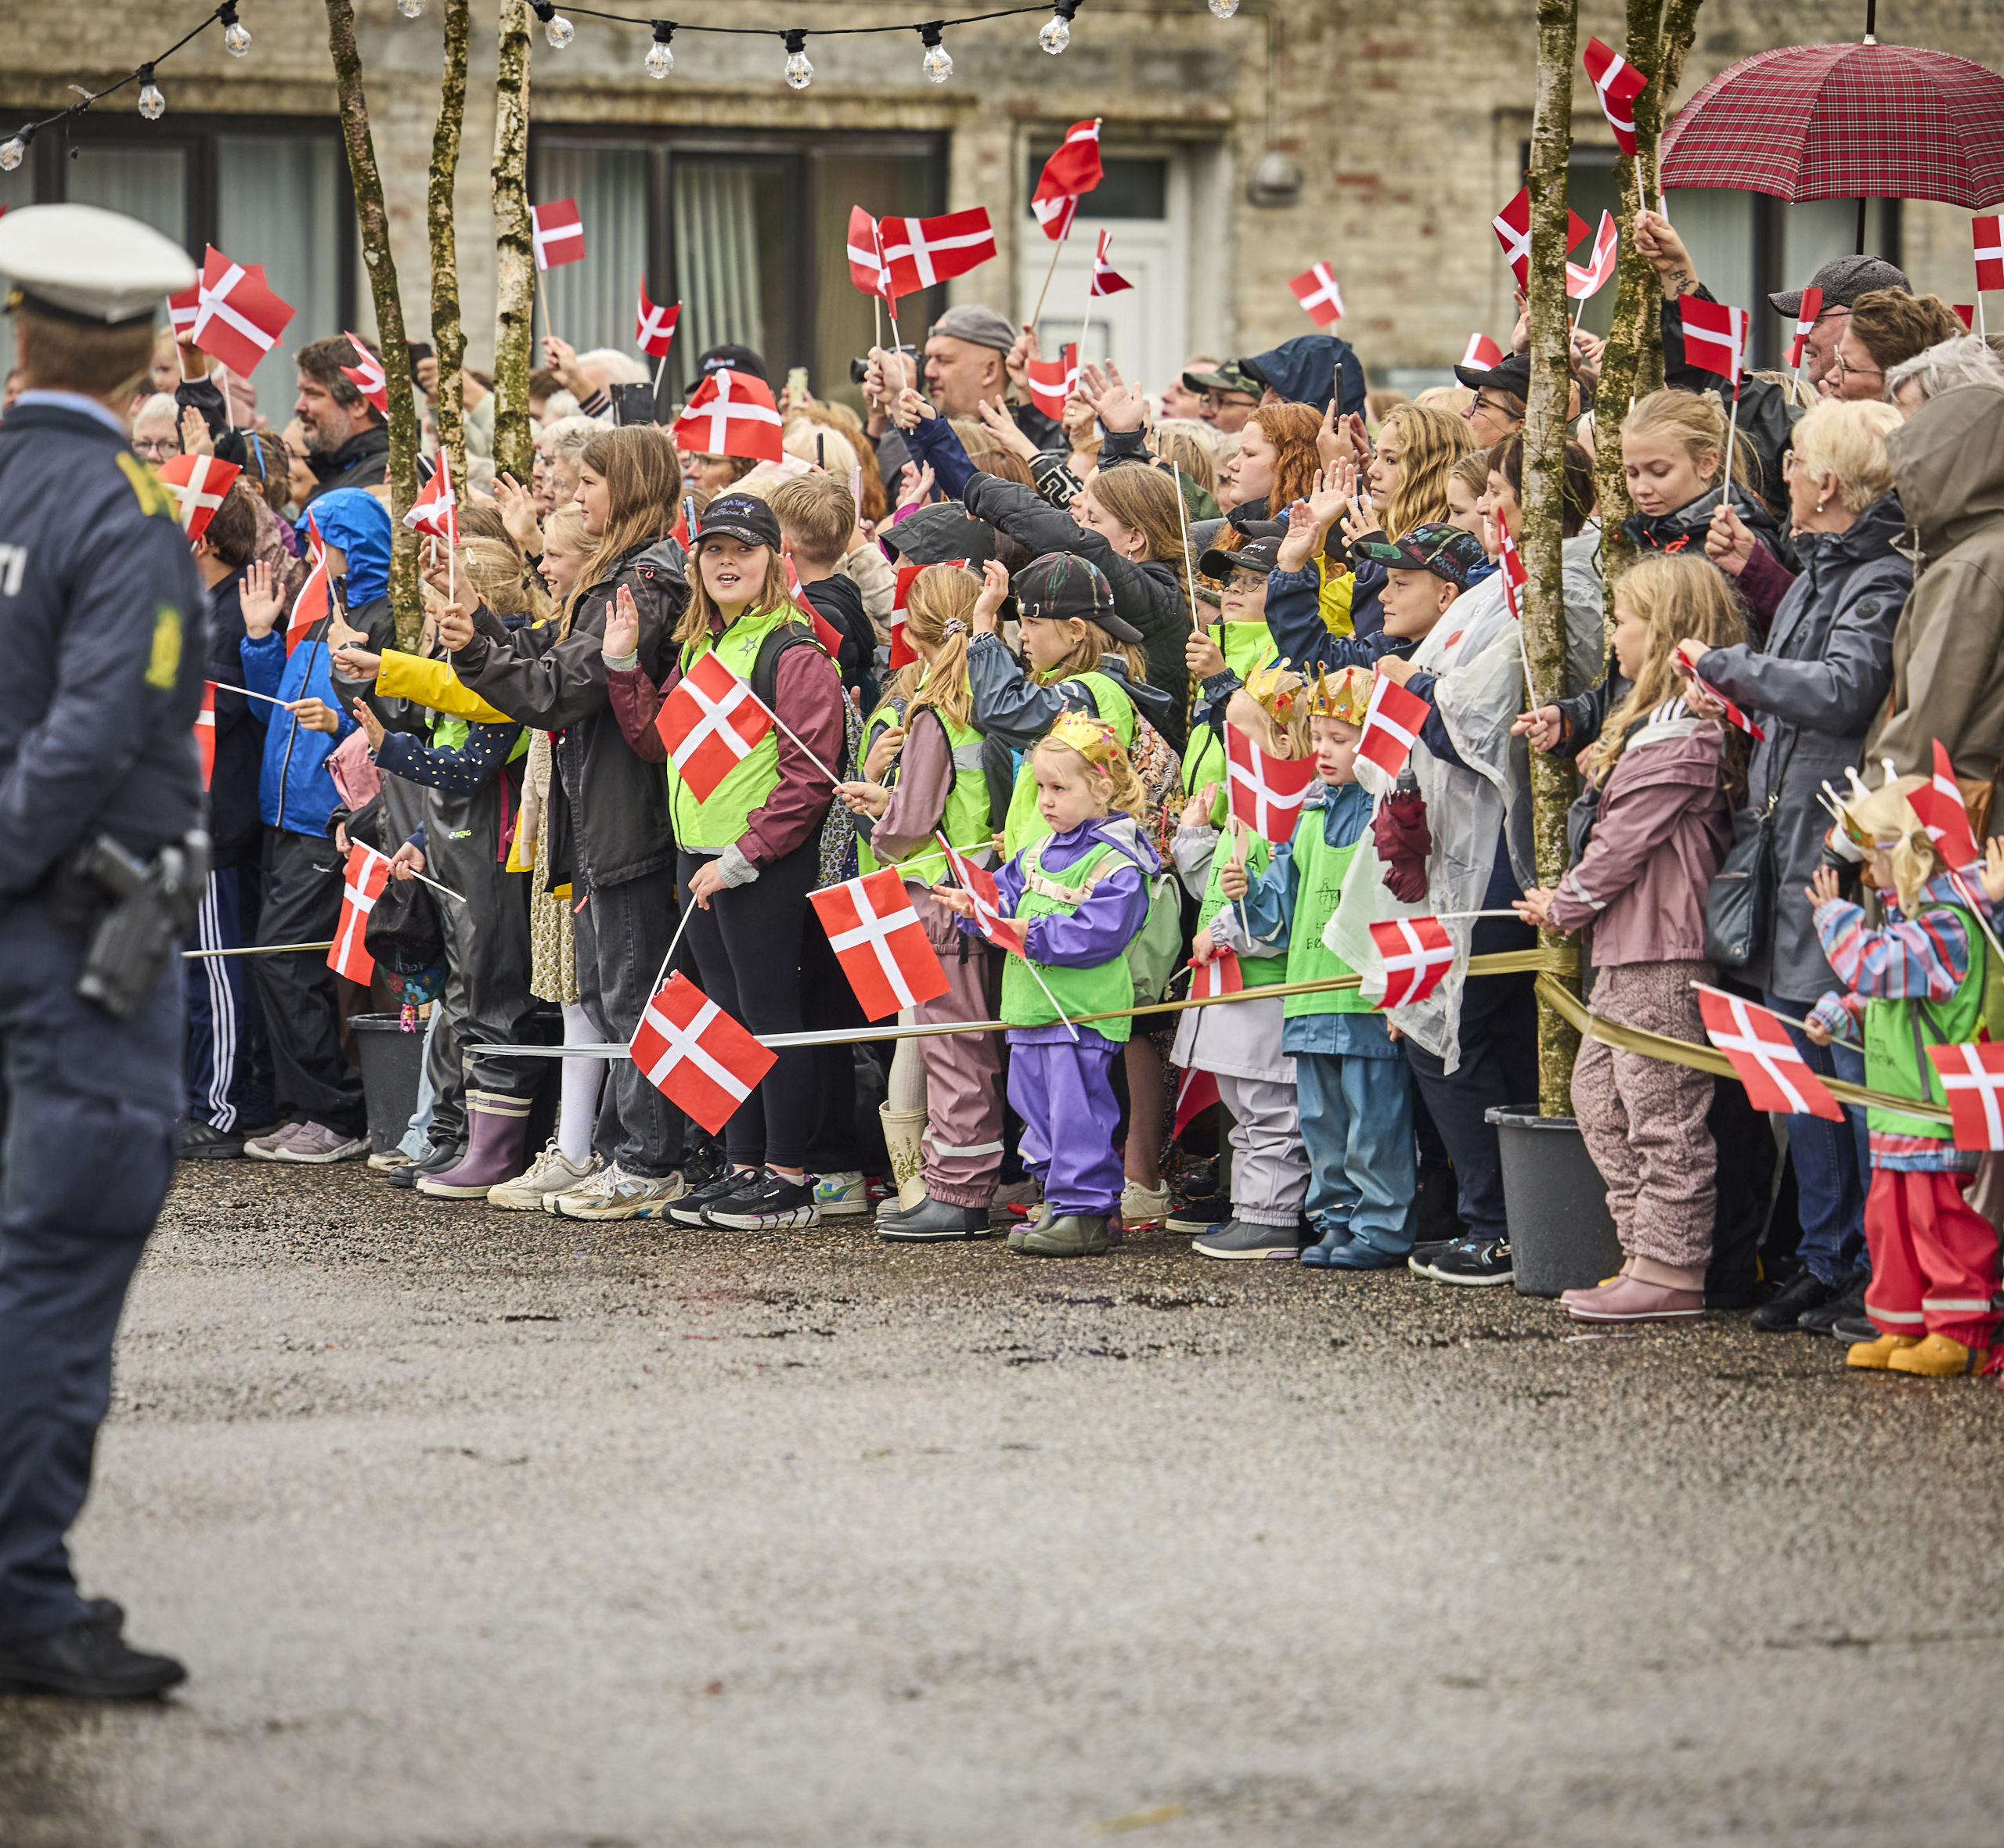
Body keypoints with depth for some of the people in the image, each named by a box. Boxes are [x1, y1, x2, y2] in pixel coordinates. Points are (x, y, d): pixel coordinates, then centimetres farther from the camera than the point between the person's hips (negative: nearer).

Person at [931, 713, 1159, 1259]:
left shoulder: (1115, 864, -12)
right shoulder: (1040, 851, 15)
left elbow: (1096, 933, -20)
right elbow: (1010, 897, 19)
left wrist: (1036, 935, -23)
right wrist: (976, 907, 0)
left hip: (1082, 1012, -9)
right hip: (1030, 1009, 9)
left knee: (1075, 1111, -8)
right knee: (1034, 1106, 14)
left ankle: (1084, 1210, -3)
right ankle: (1063, 1201, 23)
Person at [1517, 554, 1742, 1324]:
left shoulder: (1682, 737, -16)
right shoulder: (1656, 720, 17)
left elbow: (1625, 842, -16)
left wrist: (1563, 907, -4)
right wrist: (1569, 902, 16)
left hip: (1663, 955, -11)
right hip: (1627, 950, 11)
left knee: (1661, 1108, -8)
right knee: (1598, 1090, 14)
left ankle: (1670, 1272, -6)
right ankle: (1648, 1249, 17)